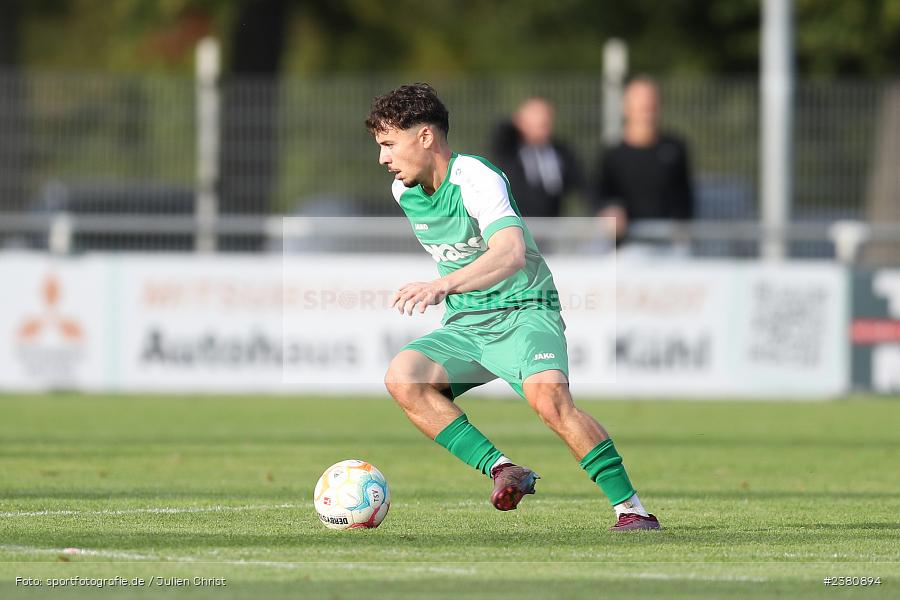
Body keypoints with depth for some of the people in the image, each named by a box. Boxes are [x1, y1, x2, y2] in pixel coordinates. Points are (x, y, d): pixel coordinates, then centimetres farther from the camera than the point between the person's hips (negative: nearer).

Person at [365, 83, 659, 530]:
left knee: (548, 394, -34)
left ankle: (631, 507, -23)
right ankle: (502, 471, -23)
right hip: (463, 326, 7)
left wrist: (443, 285, -52)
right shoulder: (404, 191, 5)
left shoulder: (476, 180, -20)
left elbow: (511, 254, -38)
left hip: (524, 313, -7)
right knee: (402, 376, -22)